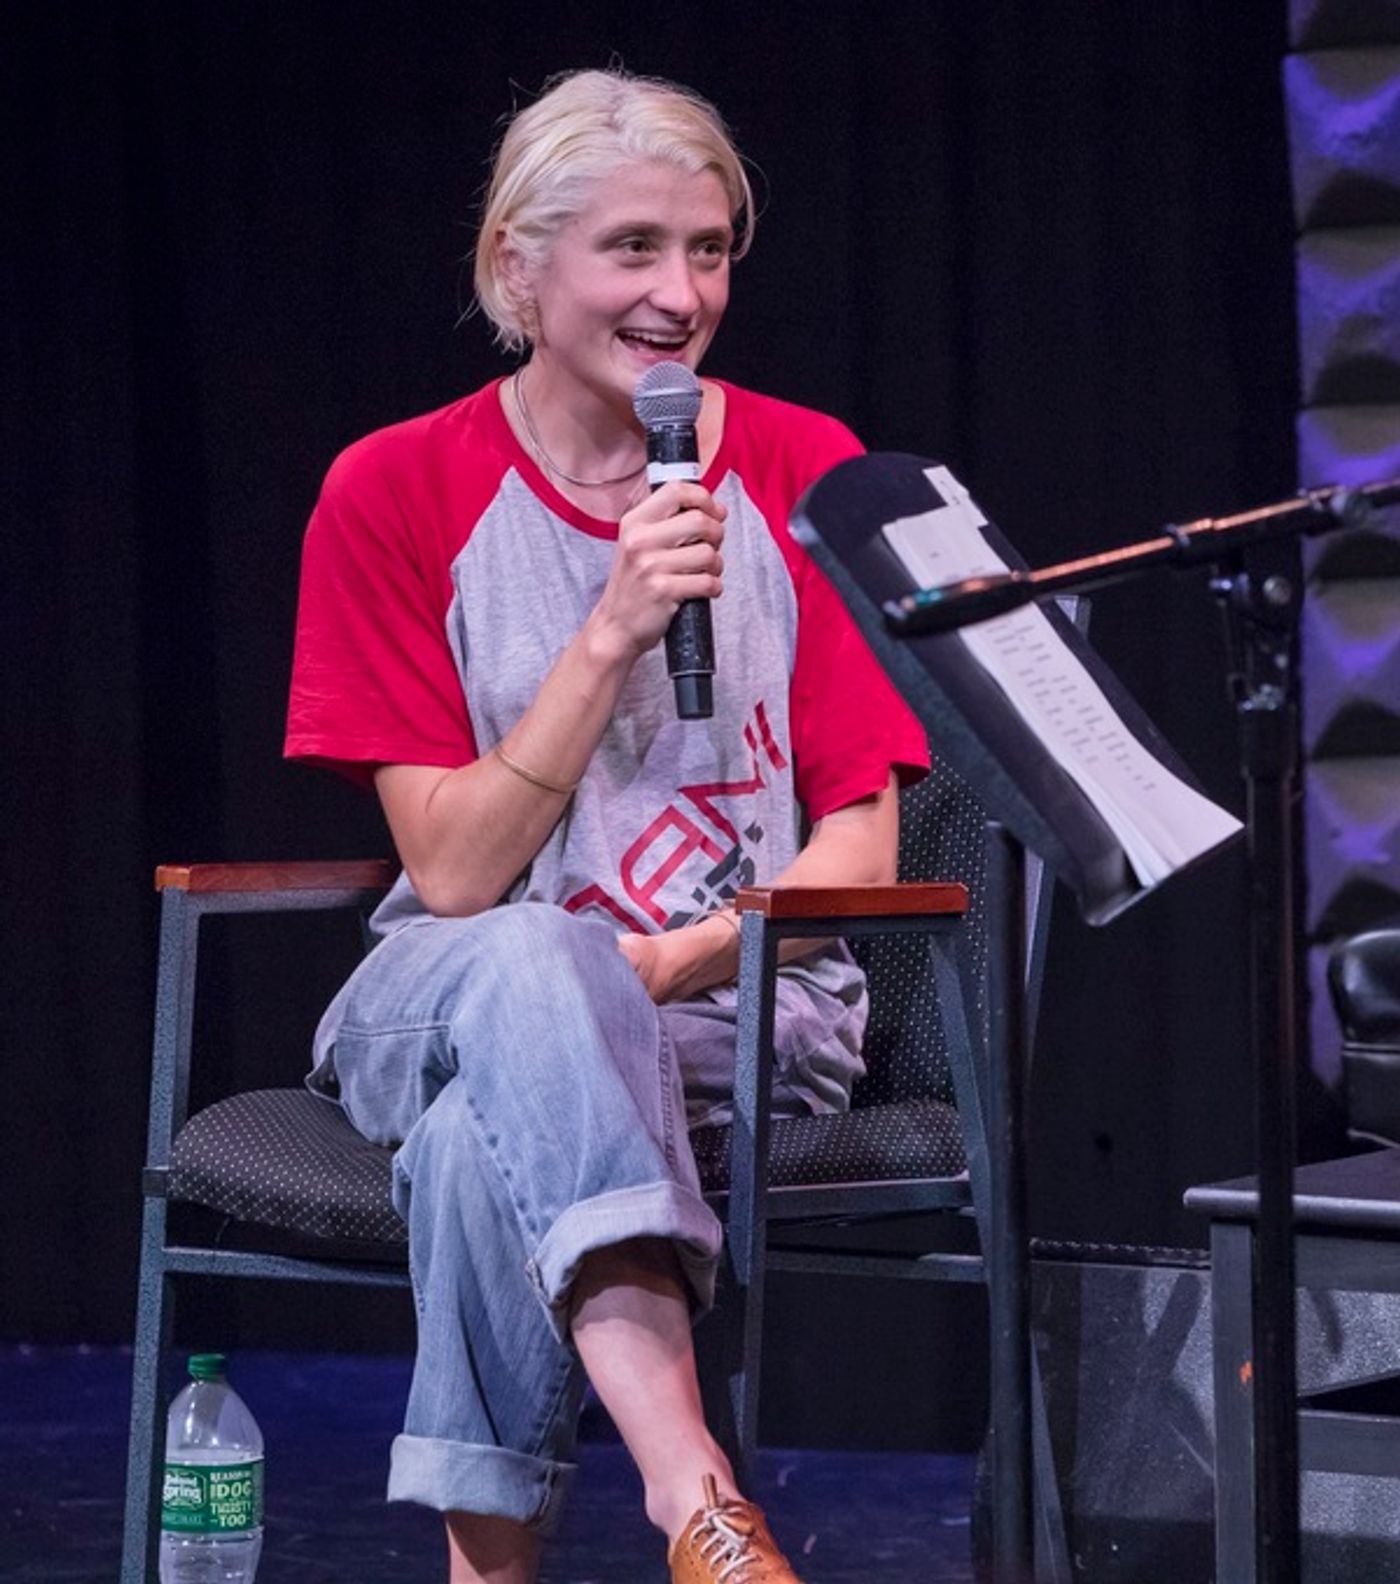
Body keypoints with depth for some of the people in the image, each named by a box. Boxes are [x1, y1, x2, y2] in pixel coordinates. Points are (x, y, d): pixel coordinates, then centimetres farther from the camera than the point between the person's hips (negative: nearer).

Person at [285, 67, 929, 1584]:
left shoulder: (808, 475, 2)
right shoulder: (397, 491, -1)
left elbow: (860, 853, 1)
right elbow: (455, 873, -7)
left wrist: (662, 962, -18)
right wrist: (612, 636, -18)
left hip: (743, 1008, 0)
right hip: (452, 996, 0)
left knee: (484, 1129, -35)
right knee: (528, 968, -38)